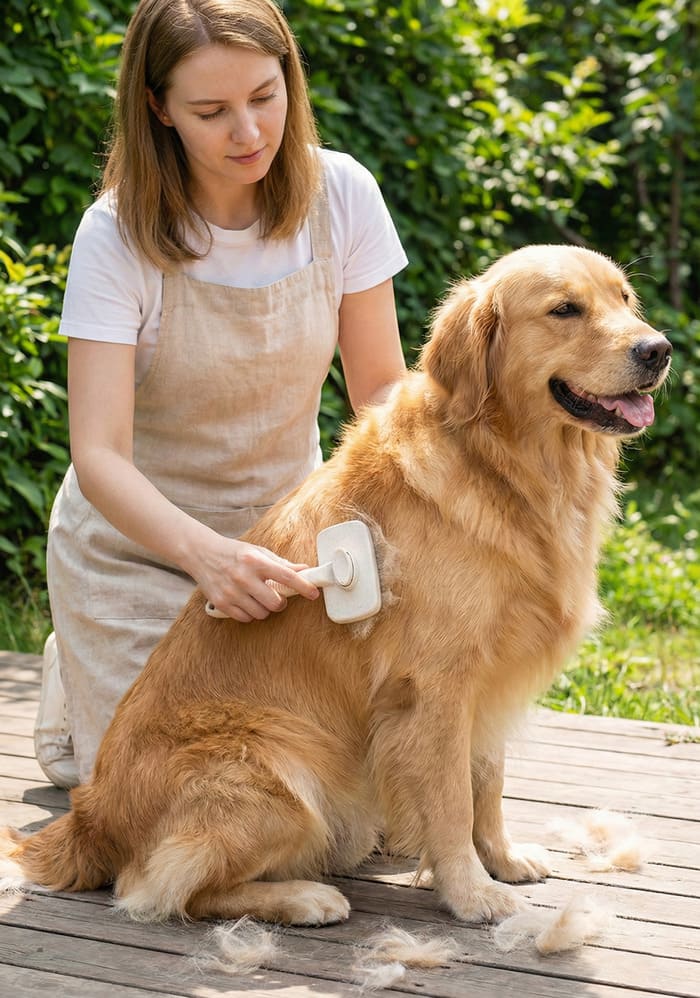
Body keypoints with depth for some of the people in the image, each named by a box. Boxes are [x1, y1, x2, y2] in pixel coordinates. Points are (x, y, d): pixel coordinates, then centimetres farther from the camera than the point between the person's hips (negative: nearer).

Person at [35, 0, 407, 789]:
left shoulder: (340, 194, -13)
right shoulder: (119, 235, -21)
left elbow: (381, 386, -6)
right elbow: (99, 455, -27)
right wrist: (206, 554, -46)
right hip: (136, 538, -3)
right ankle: (75, 688, 25)